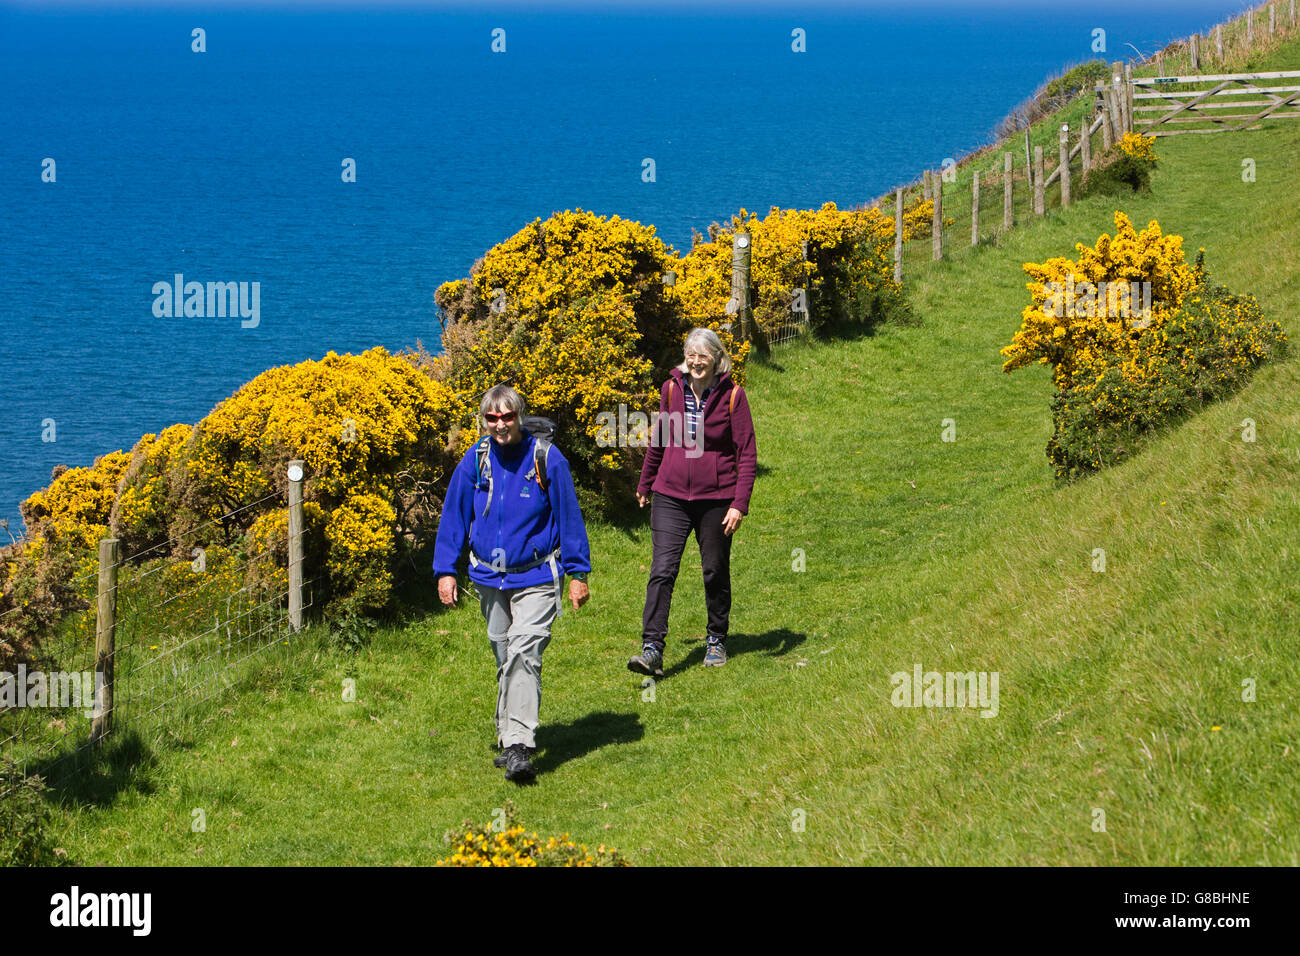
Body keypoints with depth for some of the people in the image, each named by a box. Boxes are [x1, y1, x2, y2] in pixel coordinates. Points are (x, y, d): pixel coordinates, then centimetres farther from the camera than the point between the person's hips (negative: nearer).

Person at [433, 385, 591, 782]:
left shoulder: (546, 458, -8)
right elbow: (454, 515, 9)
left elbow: (569, 515, -1)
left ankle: (519, 747, -22)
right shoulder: (475, 461, 0)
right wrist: (445, 569, 5)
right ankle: (509, 738, 27)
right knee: (504, 659, 14)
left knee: (524, 654, -17)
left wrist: (578, 573, 0)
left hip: (536, 577, -4)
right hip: (489, 578, 4)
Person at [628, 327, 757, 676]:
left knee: (715, 572, 10)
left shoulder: (732, 396, -7)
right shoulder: (671, 390, 1)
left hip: (716, 499, -2)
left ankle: (717, 640, 30)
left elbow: (747, 454, -5)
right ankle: (652, 650, -14)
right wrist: (645, 485, 25)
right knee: (662, 570, -10)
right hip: (671, 497, 2)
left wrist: (740, 504, -13)